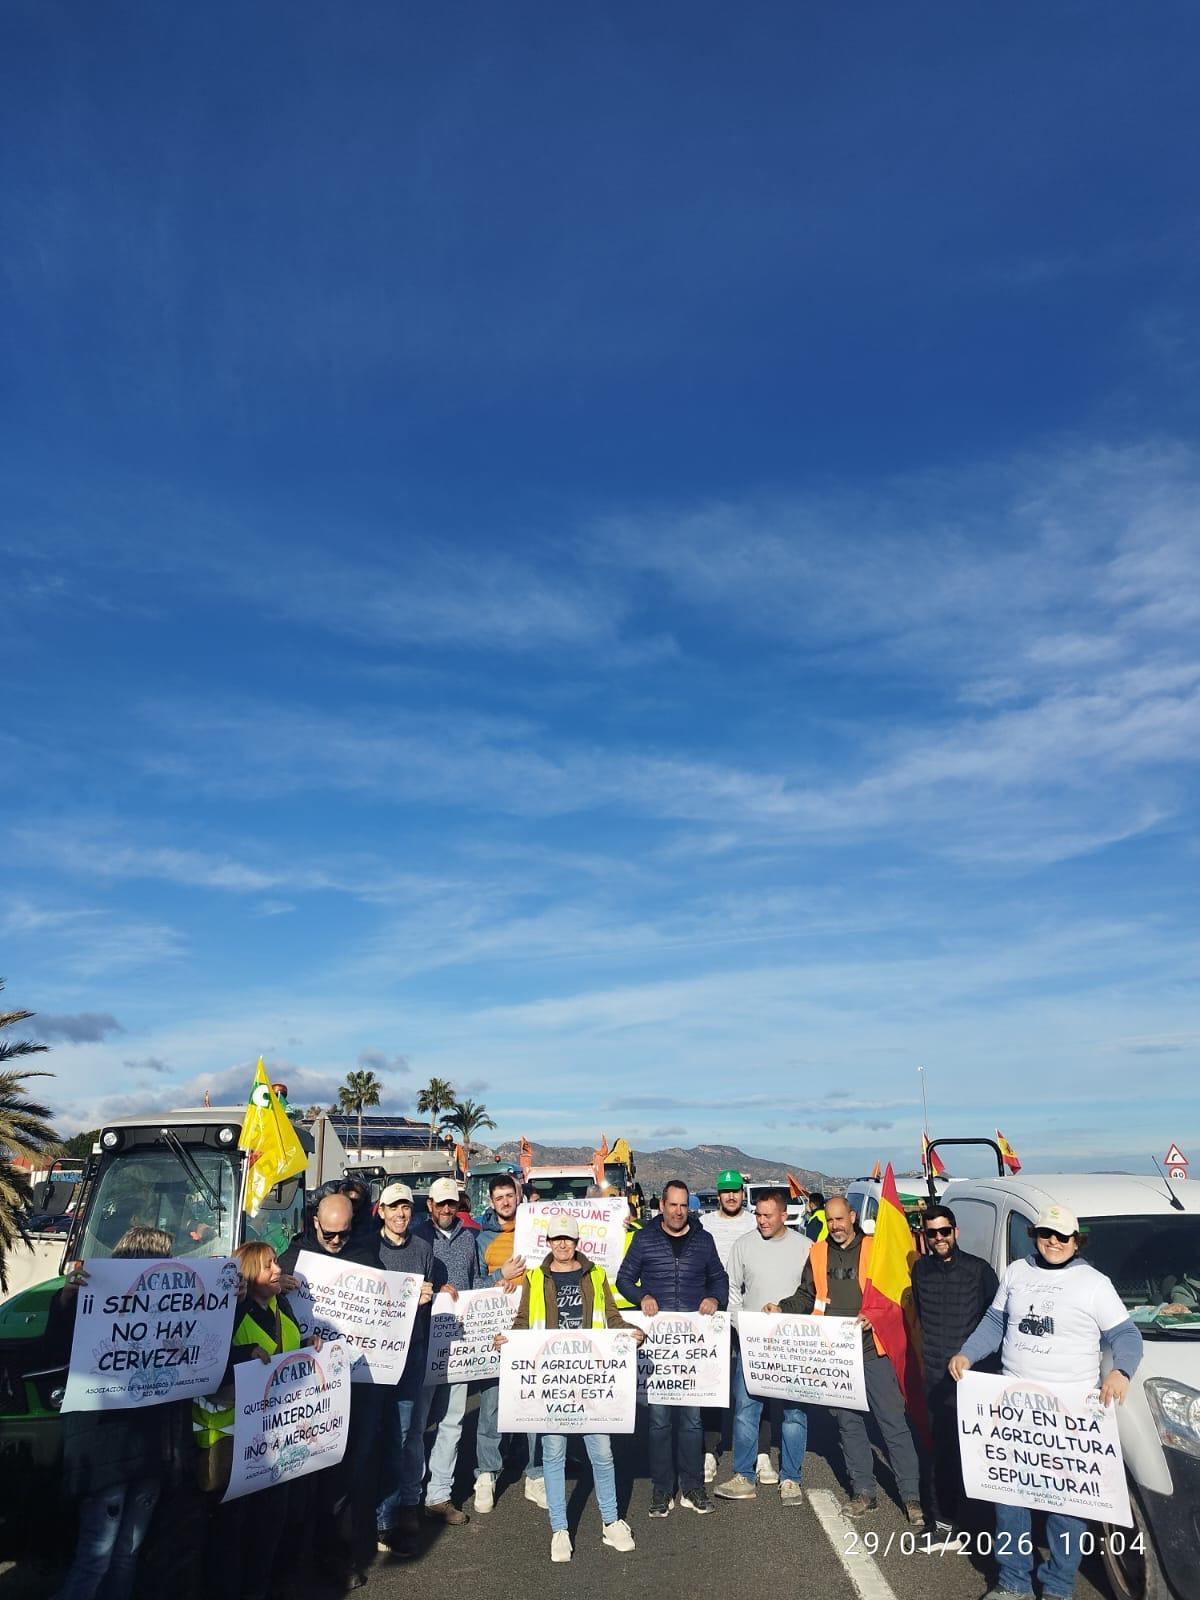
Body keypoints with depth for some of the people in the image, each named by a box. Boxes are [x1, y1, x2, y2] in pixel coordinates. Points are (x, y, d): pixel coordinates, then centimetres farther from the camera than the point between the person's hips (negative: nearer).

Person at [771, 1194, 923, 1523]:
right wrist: (782, 1308, -3)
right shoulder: (818, 1253, 7)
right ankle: (864, 1491, 25)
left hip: (872, 1350, -4)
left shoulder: (873, 1249, -5)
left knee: (893, 1423, 0)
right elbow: (806, 1297, 13)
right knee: (848, 1422, 12)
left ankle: (911, 1496, 11)